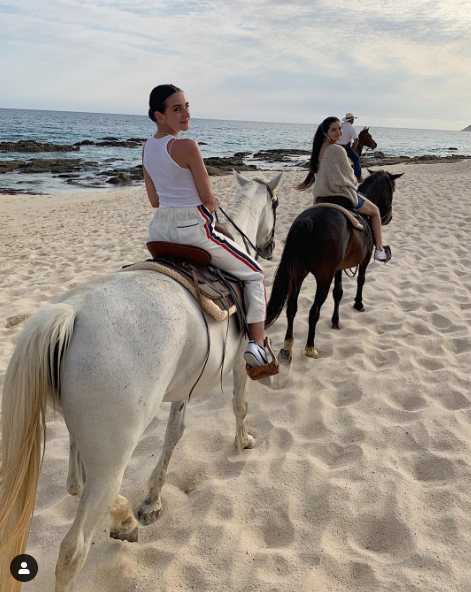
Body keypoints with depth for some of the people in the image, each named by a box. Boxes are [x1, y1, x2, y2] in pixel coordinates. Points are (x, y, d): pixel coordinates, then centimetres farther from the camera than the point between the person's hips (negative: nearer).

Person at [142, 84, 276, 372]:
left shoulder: (147, 147, 7)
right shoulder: (187, 146, -18)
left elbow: (154, 200, 13)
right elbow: (208, 198, -12)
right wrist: (211, 203, 10)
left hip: (159, 229, 8)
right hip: (194, 229, -7)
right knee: (254, 274, 10)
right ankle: (257, 343, 3)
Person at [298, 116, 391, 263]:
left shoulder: (319, 149, 1)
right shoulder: (338, 150, -22)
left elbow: (315, 172, 9)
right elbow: (349, 175, -12)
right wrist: (354, 184, 9)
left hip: (322, 196, 7)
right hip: (343, 195, -7)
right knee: (375, 211, 15)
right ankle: (380, 250, 15)